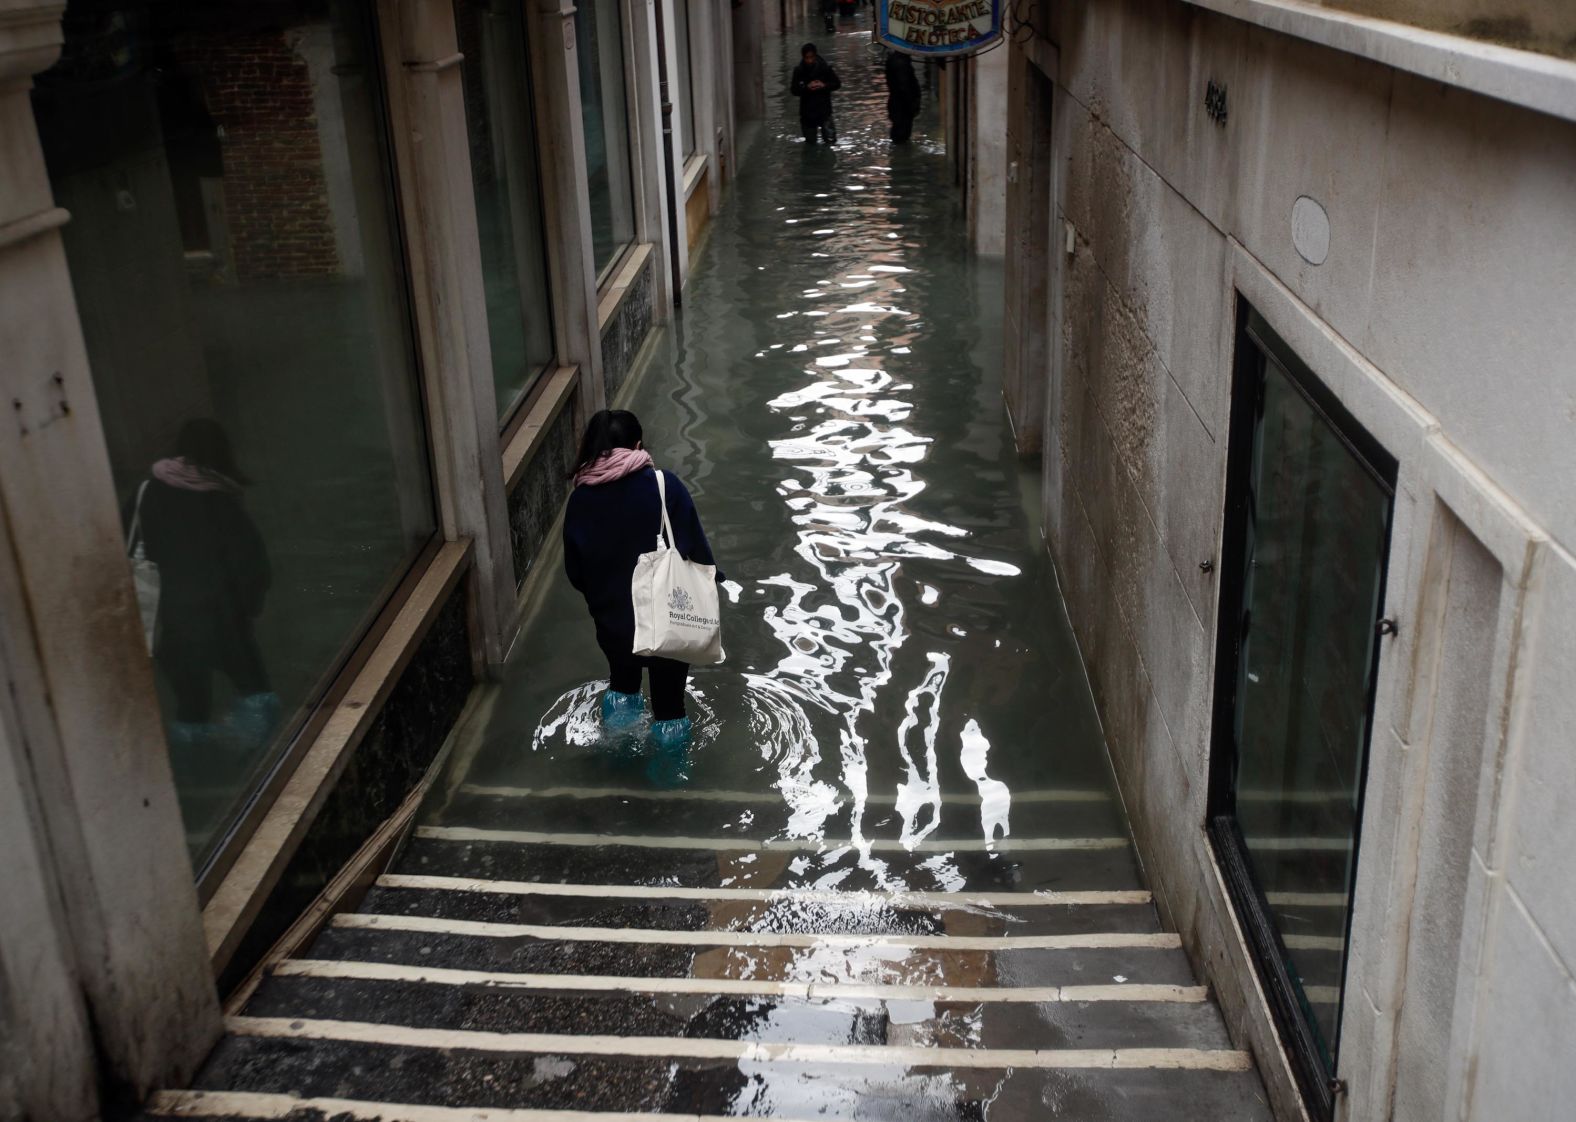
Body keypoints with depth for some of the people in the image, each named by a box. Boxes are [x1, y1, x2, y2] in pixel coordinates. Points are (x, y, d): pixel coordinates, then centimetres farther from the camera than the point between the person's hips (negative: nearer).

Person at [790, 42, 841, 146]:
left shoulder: (825, 67, -9)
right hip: (807, 111, 1)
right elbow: (793, 90, -6)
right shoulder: (799, 70, -8)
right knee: (810, 142, 10)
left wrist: (824, 85, -19)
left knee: (830, 139, -3)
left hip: (824, 107, -1)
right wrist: (807, 87, -22)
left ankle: (825, 127, 30)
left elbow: (837, 83, -1)